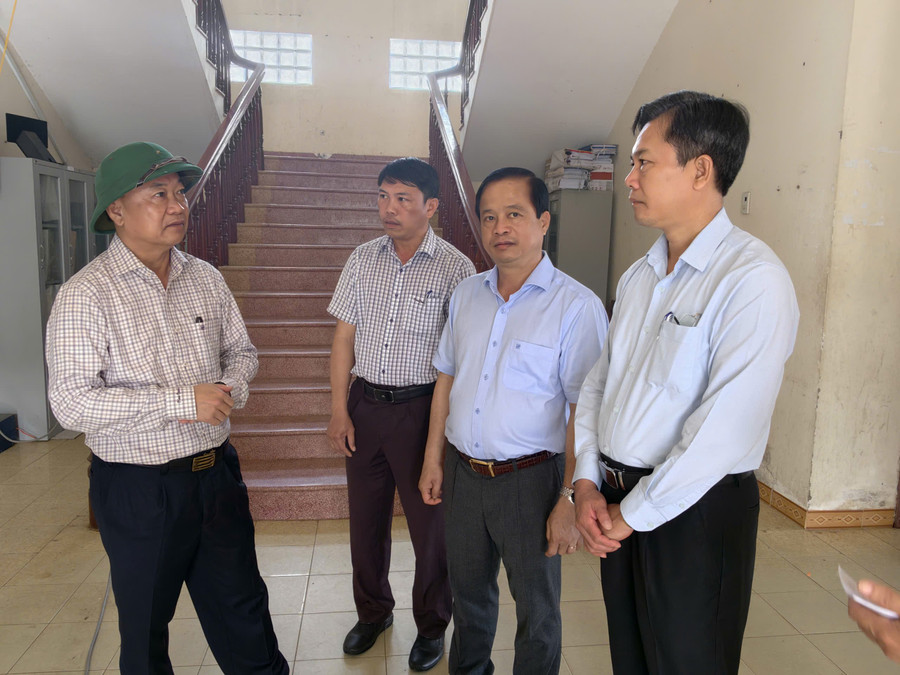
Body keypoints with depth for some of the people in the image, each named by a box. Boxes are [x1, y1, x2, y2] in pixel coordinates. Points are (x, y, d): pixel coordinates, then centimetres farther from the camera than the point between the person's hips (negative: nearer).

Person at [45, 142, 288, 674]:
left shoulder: (205, 278, 3)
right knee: (145, 624, 18)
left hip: (217, 472, 5)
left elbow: (241, 350, 13)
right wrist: (183, 399, -24)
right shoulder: (85, 295, -14)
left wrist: (229, 390, -9)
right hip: (138, 489, -4)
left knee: (242, 606, 20)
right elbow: (72, 403, -20)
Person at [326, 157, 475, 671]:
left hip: (421, 408, -4)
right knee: (366, 516, 17)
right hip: (365, 403, 4)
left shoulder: (455, 268, -9)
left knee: (430, 522, 9)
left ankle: (432, 625, 35)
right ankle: (373, 613, 42)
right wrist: (339, 409, 4)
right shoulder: (364, 259, 4)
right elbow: (345, 338, 7)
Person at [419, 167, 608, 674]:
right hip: (463, 472, 5)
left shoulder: (576, 306, -14)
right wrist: (434, 457, 11)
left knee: (537, 609, 14)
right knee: (468, 591, 24)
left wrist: (570, 499, -16)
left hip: (530, 479, -5)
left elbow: (583, 412, -15)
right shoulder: (466, 295, 4)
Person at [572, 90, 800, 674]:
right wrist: (588, 483, 0)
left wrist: (631, 515, -15)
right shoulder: (639, 277, 7)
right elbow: (598, 382, 10)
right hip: (619, 507, 7)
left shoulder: (753, 280, -18)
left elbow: (726, 430, -24)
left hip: (698, 512, -6)